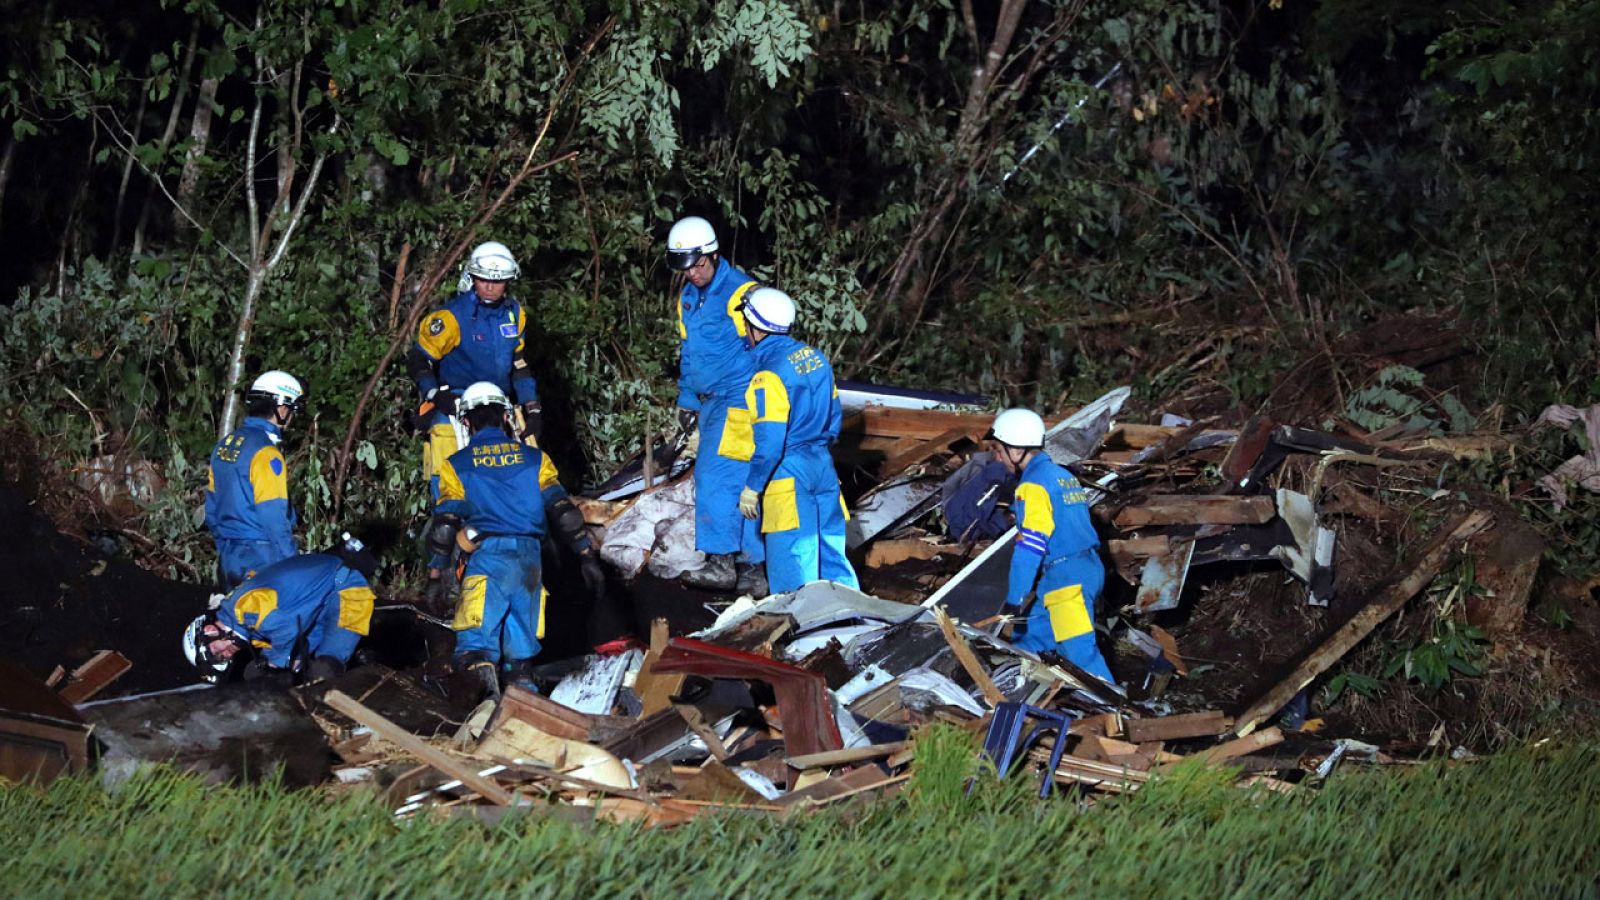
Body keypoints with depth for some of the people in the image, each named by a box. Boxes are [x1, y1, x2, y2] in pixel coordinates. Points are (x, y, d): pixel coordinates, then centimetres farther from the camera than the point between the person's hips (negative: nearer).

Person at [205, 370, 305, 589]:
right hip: (260, 559, -9)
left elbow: (212, 508, 16)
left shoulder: (224, 445, 10)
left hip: (228, 557, 9)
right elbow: (274, 518, -19)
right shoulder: (265, 453, -17)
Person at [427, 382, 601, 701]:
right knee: (521, 649, 16)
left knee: (476, 649, -12)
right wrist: (588, 557, 11)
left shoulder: (456, 465, 7)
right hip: (530, 560, 4)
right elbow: (564, 512, 7)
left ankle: (489, 692, -39)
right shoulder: (534, 459, 13)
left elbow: (444, 526, 2)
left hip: (487, 557, -3)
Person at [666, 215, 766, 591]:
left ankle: (721, 560, -15)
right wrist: (687, 403, 21)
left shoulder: (741, 292, -13)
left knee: (717, 473, -15)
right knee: (739, 479, 9)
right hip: (711, 401, 8)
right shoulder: (688, 299, 14)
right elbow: (686, 353, 23)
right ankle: (749, 563, 12)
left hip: (739, 397, -8)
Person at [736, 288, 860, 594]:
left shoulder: (768, 376, -19)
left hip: (787, 476, -8)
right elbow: (834, 417, 14)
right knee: (831, 549, 15)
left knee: (792, 566, 0)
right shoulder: (815, 358, 5)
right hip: (823, 466, 8)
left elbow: (769, 442, -21)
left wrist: (752, 488, -12)